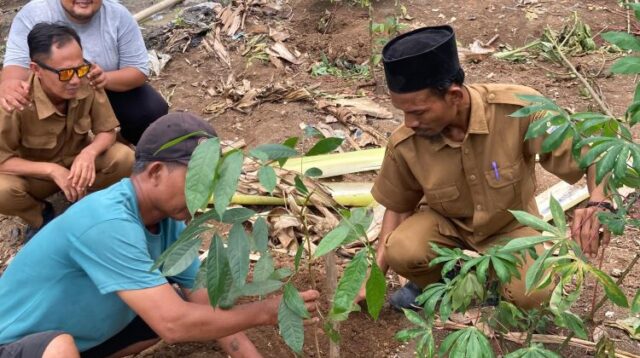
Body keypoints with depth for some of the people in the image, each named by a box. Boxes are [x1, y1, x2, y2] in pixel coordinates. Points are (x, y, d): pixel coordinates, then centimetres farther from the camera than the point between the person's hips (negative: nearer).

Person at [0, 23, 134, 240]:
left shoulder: (88, 83, -23)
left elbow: (107, 131, -12)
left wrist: (89, 152, -35)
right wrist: (52, 170, -35)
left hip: (77, 163, 3)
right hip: (35, 174, -2)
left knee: (125, 158, -26)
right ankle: (41, 217, 2)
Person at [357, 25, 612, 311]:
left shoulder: (519, 108, -32)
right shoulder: (405, 145, -23)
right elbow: (397, 207, -4)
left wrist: (598, 206, -42)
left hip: (509, 225, -1)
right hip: (446, 223, 1)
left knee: (532, 295, -26)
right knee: (400, 253, -29)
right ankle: (435, 280, 7)